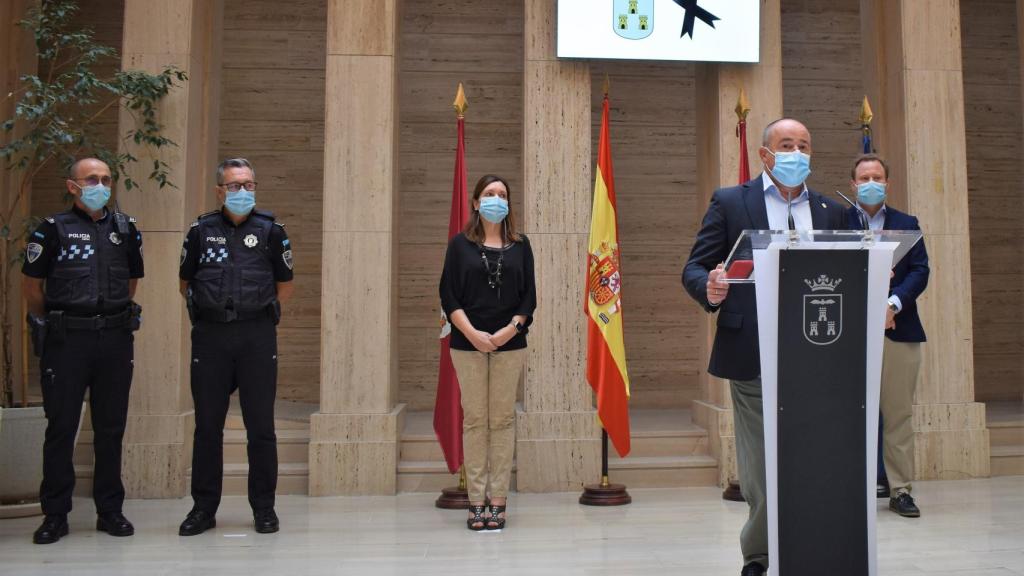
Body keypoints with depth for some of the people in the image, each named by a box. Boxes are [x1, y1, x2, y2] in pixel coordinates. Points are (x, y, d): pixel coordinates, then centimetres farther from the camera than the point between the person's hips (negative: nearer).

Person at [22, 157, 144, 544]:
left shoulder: (126, 229, 9)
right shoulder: (53, 229, -1)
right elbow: (31, 284, 6)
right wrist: (52, 323, 12)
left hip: (115, 338, 3)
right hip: (66, 340, -3)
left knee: (111, 427, 8)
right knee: (61, 428, 4)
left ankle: (110, 511, 18)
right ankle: (55, 515, 14)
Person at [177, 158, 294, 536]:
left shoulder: (270, 231, 5)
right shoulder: (201, 231, 7)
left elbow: (284, 286, 13)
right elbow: (186, 284, 17)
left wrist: (259, 312, 9)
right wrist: (209, 311, 11)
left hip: (257, 337, -1)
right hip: (209, 337, 1)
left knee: (260, 426, 2)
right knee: (207, 425, 6)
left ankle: (264, 508, 13)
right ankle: (203, 508, 17)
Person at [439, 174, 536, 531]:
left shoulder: (520, 245, 9)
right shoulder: (460, 244, 5)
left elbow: (529, 295, 6)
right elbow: (448, 295, 0)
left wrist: (511, 329, -9)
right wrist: (472, 333, -11)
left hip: (509, 343, 1)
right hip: (468, 343, -1)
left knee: (502, 419, 2)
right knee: (474, 419, 1)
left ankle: (498, 501, 7)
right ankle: (476, 501, 7)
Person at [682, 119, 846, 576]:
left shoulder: (831, 211, 15)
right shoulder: (729, 202, 6)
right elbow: (694, 269, 1)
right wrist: (711, 290, -21)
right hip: (752, 357, -2)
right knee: (759, 470, 3)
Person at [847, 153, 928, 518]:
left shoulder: (907, 224, 13)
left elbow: (920, 271, 3)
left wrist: (893, 303, -13)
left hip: (899, 329, 2)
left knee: (899, 413, 4)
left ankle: (900, 490, 12)